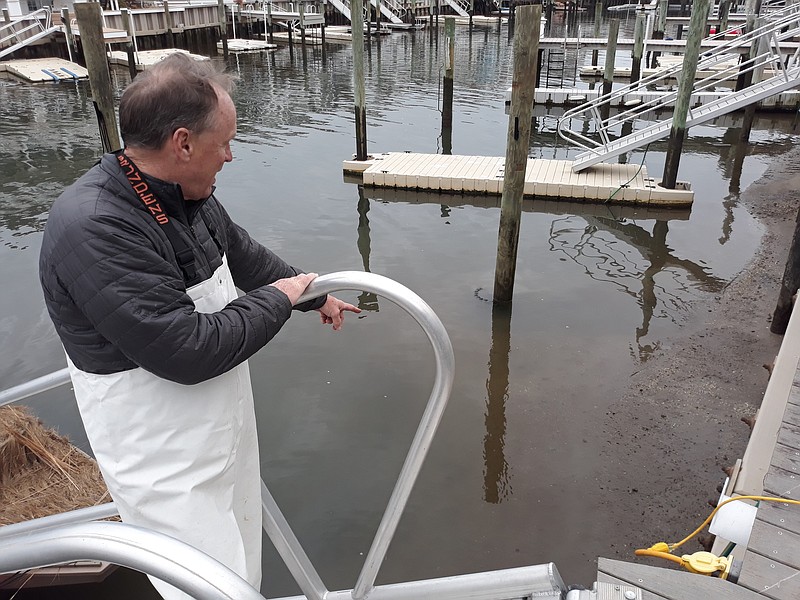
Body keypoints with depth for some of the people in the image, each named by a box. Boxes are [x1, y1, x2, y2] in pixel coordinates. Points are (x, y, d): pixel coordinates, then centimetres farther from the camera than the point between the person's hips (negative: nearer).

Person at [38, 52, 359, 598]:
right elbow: (187, 351, -31)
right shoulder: (94, 228, -29)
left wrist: (316, 297, 29)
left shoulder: (190, 195, -1)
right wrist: (278, 299, -16)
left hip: (225, 430, 9)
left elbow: (244, 255, 17)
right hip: (167, 466, -8)